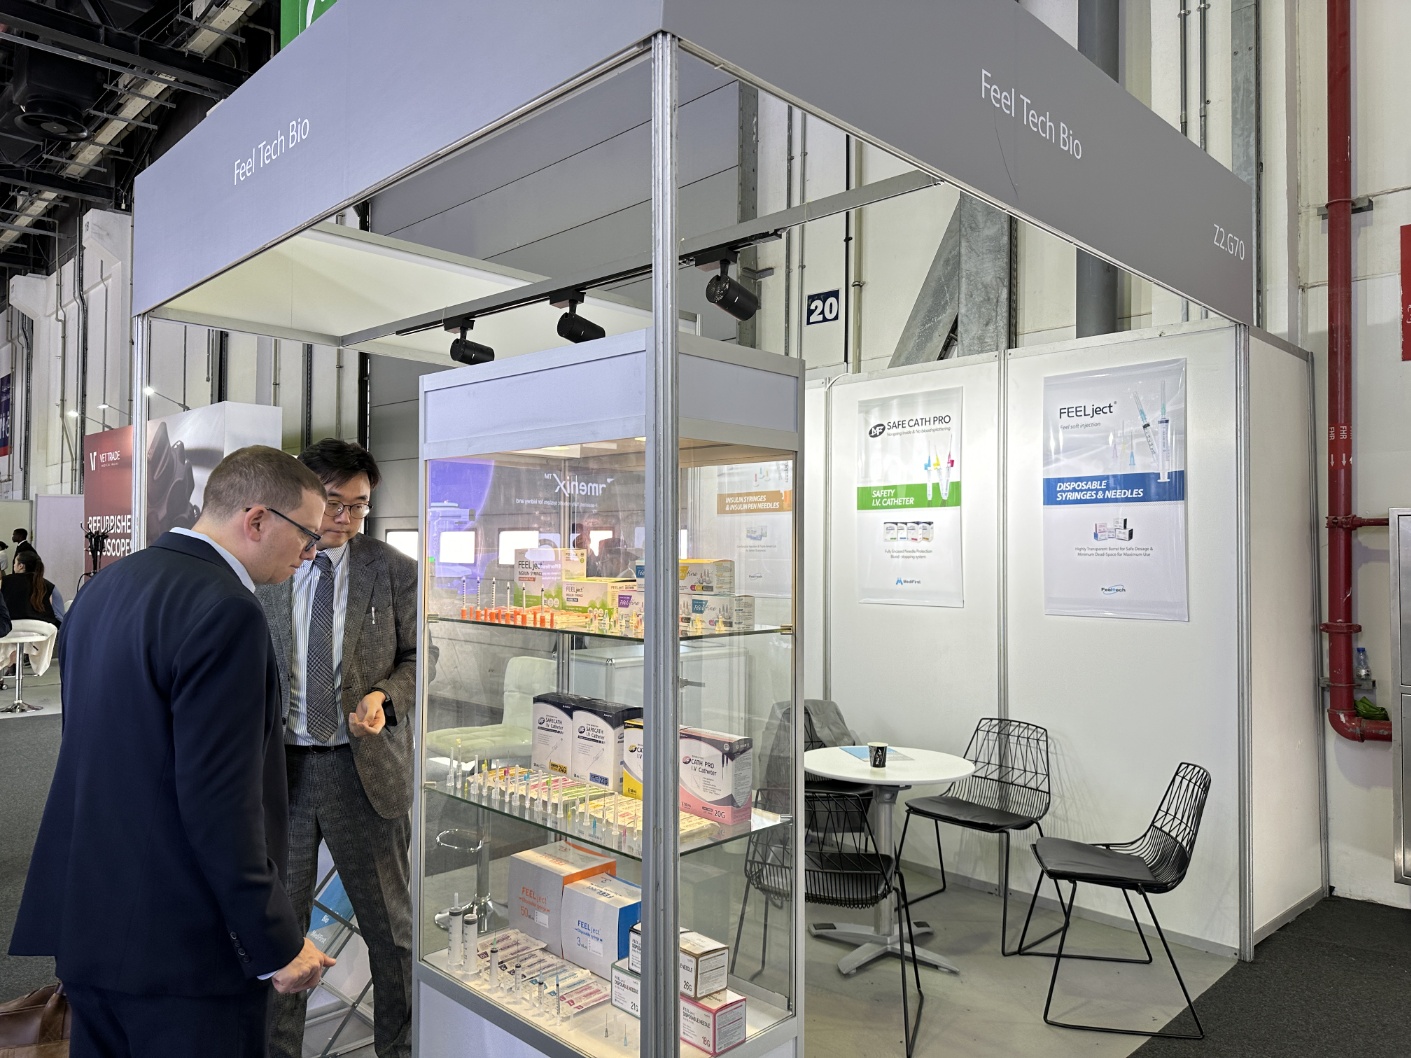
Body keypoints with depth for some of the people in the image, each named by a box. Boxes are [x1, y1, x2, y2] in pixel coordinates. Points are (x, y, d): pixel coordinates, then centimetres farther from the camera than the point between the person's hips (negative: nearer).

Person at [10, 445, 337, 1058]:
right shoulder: (224, 611, -22)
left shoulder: (103, 587, 8)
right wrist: (277, 947, -15)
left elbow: (90, 753, 16)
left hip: (86, 928, 9)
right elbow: (220, 801, -24)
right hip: (185, 945, -9)